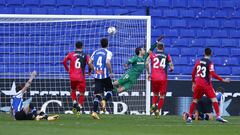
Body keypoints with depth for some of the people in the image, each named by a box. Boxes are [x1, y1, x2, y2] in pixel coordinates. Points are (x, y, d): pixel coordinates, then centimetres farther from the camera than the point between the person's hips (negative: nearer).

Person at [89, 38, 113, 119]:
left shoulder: (95, 52, 11)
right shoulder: (108, 53, -3)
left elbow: (90, 62, 8)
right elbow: (108, 62, -19)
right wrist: (111, 72, -7)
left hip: (97, 76, 4)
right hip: (105, 75, -4)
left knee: (97, 94, 2)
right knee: (109, 90, 16)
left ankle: (94, 111, -12)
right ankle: (104, 101, -15)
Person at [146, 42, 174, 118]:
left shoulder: (152, 55, 9)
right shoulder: (167, 56, 8)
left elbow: (147, 63, -7)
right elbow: (171, 68, 4)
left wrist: (148, 74, 3)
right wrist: (170, 69, 28)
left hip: (154, 78, 1)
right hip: (163, 78, -1)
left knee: (155, 94, 20)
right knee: (162, 96, 8)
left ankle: (153, 105, -7)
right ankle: (158, 110, -9)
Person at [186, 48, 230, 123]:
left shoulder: (199, 61, 8)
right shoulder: (210, 63, -8)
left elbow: (193, 72, 12)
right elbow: (213, 74, -18)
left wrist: (193, 83, 23)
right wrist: (223, 80, -14)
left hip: (198, 83, 5)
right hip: (206, 83, -5)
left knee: (195, 100, 14)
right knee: (214, 99, -5)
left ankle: (189, 117, 13)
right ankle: (218, 116, -17)